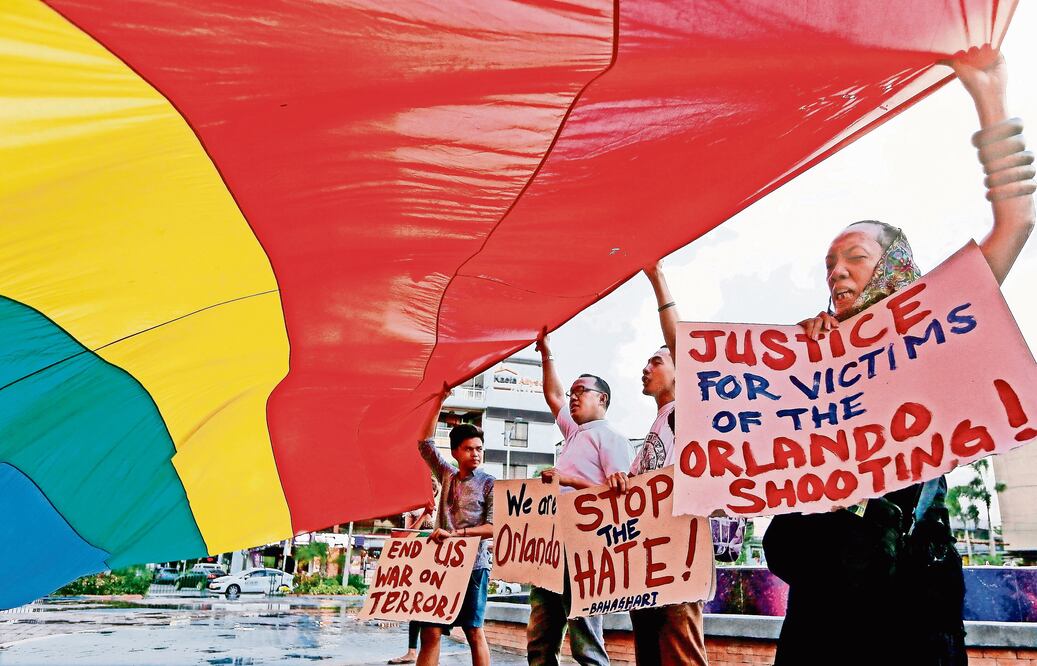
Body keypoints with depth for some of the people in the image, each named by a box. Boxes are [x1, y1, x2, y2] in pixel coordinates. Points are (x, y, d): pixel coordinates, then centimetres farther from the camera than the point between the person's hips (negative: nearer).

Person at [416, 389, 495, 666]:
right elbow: (425, 443, 10)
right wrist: (440, 401, 4)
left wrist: (455, 533, -18)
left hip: (473, 566, -4)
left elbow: (493, 527, -9)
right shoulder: (447, 477, 12)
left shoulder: (489, 484, -1)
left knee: (474, 632, 1)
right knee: (430, 632, 1)